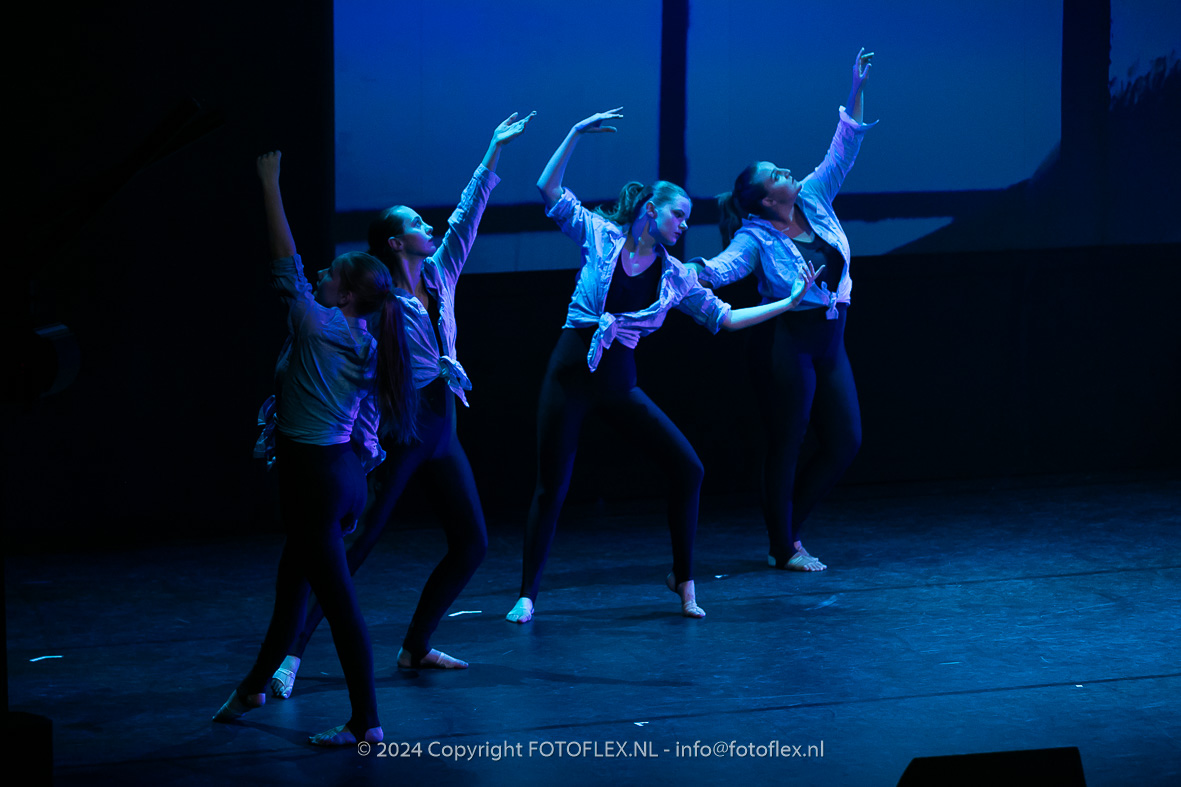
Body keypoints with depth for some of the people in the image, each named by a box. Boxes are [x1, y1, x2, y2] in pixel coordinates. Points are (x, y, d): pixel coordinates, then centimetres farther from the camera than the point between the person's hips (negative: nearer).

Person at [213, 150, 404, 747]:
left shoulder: (319, 326, -15)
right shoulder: (368, 347, 8)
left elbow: (287, 262, -14)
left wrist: (271, 186, -9)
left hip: (313, 474, -9)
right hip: (348, 473, 9)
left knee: (339, 600, -6)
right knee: (291, 586, 23)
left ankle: (366, 724, -4)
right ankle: (254, 687, 40)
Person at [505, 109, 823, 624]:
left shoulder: (675, 277, 8)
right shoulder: (600, 235, 1)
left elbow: (725, 318, 12)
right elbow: (549, 190, -2)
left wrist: (789, 302, 7)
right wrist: (577, 134, -10)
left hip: (618, 382, 3)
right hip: (571, 372, -3)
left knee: (686, 468, -6)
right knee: (551, 486, -4)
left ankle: (682, 578, 9)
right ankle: (527, 594, 8)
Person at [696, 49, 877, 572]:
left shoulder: (813, 200, 6)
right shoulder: (756, 237, -9)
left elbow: (844, 148, 7)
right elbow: (722, 268, -25)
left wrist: (857, 89, 0)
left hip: (828, 342, 7)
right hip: (786, 342, -7)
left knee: (844, 443, 8)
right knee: (787, 445, -1)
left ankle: (788, 526, 21)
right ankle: (784, 549, 9)